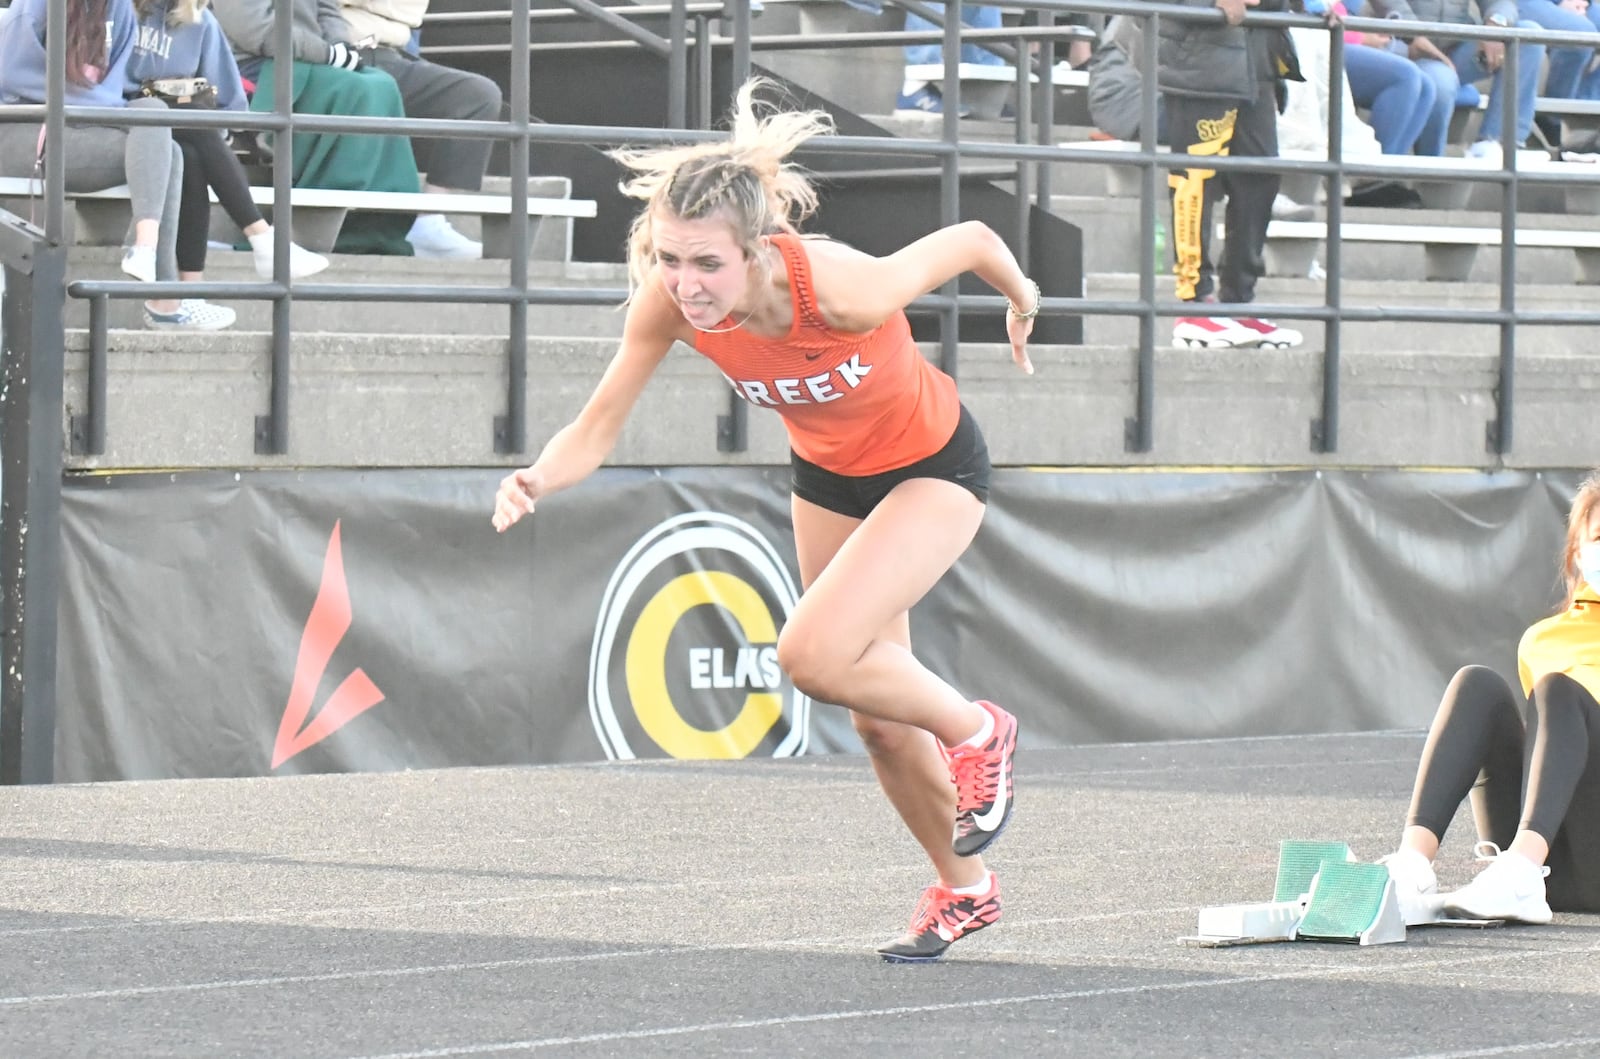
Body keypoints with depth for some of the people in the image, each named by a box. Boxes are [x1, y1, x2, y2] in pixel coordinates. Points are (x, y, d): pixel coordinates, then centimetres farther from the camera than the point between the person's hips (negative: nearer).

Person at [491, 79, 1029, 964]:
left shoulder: (843, 290, -40)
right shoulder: (668, 300, -27)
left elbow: (971, 238, -22)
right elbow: (599, 426, -19)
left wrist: (1021, 300, 0)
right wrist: (539, 481, -41)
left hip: (933, 470, -6)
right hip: (827, 477, 6)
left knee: (813, 653, -25)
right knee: (879, 716, 15)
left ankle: (976, 733, 3)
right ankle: (964, 889, 39)